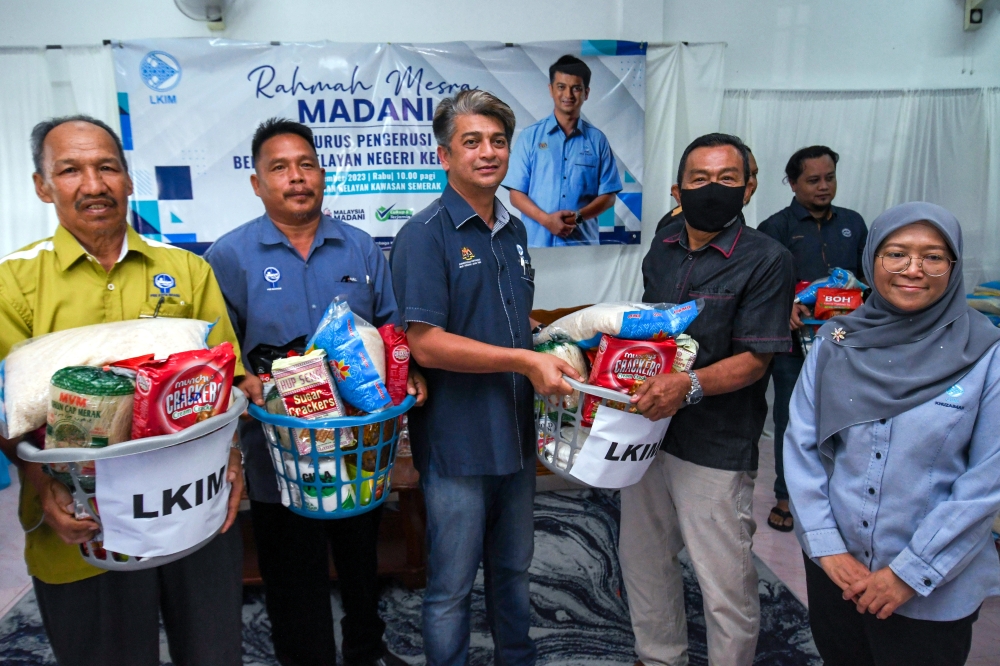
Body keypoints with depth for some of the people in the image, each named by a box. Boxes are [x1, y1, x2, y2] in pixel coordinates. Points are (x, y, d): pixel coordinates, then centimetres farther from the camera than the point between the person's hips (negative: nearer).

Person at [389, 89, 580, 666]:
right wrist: (523, 361, -21)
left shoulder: (515, 233, 10)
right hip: (457, 443, -7)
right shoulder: (426, 235, -13)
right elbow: (425, 344, -21)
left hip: (516, 436, 7)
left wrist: (549, 361, 5)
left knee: (514, 569, 24)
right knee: (452, 587, 10)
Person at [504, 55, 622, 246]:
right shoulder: (530, 136, 3)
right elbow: (516, 194, 0)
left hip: (583, 243, 1)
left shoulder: (597, 139, 6)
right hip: (537, 242, -1)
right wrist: (546, 219, -15)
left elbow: (608, 196, 5)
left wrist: (579, 216, -12)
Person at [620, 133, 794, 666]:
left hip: (716, 445, -6)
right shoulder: (662, 248, 9)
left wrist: (688, 385, -29)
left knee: (725, 584, 5)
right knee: (642, 558, 19)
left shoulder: (766, 260, -10)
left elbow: (754, 360, -15)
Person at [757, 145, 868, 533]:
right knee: (791, 422, 7)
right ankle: (786, 497, 23)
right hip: (794, 344, -3)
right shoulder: (775, 228, -1)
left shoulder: (853, 224, 11)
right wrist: (785, 307, -27)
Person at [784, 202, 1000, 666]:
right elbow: (800, 443, -3)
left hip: (935, 591, -2)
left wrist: (911, 571, -12)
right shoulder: (837, 341, -4)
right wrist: (825, 544, -8)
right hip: (834, 566, 3)